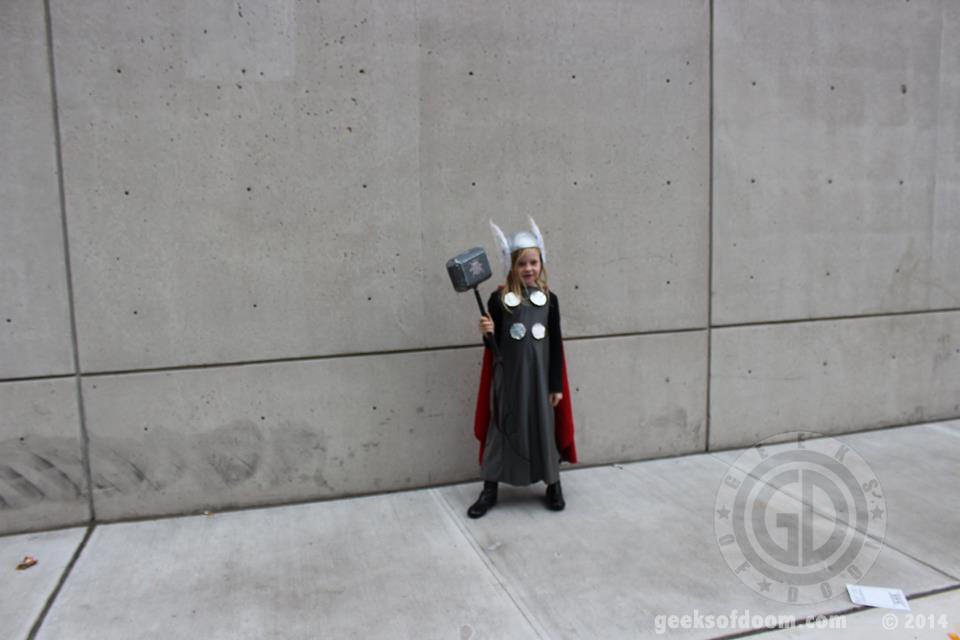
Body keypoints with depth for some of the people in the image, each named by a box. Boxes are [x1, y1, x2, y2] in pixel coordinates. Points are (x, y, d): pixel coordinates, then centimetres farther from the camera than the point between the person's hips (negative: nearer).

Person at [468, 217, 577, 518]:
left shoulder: (549, 299, -1)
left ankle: (553, 485, 30)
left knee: (545, 427, 11)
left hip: (540, 376, 1)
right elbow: (494, 345, -2)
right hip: (508, 377, -1)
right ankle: (489, 490, 22)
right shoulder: (499, 299, -6)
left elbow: (556, 345, 1)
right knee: (502, 429, 7)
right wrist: (488, 333, -25)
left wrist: (557, 385, 0)